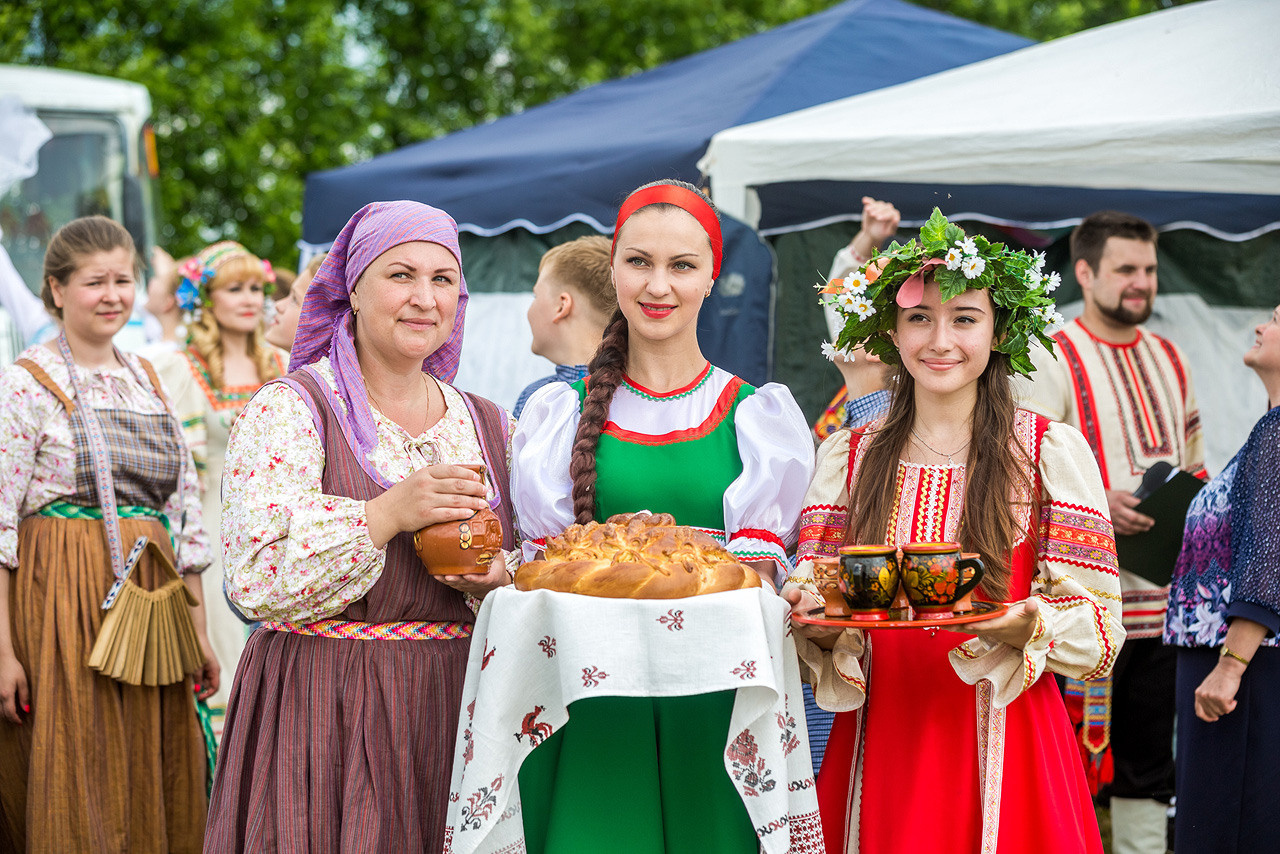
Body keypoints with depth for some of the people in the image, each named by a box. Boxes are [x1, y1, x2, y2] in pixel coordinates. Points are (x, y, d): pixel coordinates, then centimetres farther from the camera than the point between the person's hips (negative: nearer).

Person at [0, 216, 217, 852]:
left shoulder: (148, 382, 13)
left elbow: (184, 511, 15)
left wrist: (198, 630, 11)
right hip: (62, 601, -5)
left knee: (156, 790, 7)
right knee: (71, 799, -3)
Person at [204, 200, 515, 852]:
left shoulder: (490, 426, 11)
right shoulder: (290, 408, -4)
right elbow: (256, 578, -15)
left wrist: (495, 581, -9)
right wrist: (386, 515, -25)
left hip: (455, 713, 4)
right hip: (323, 719, -4)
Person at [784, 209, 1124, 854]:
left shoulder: (1052, 451, -2)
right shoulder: (846, 457, 6)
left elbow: (1099, 631, -4)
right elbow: (815, 616, 7)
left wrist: (1025, 630, -24)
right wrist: (820, 628, -16)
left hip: (1004, 747, -2)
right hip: (878, 747, 2)